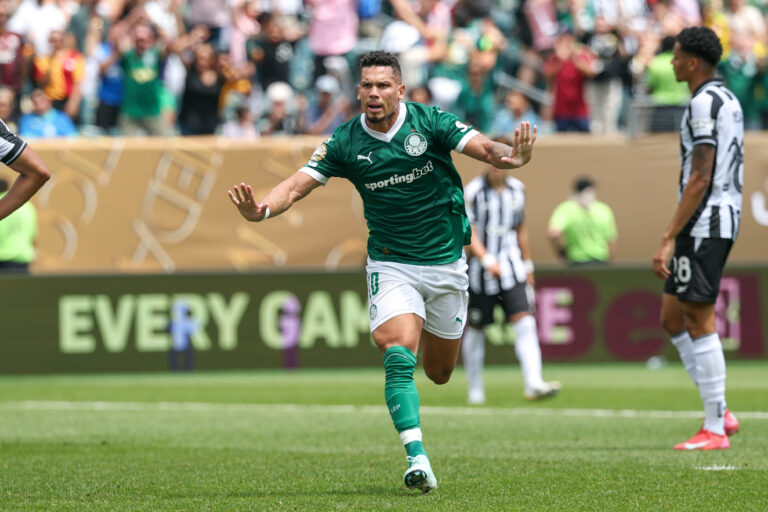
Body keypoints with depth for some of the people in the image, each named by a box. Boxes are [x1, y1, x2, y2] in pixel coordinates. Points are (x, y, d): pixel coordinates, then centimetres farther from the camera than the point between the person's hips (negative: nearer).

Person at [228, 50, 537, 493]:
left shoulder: (430, 123, -12)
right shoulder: (346, 142, -9)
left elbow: (485, 148, -22)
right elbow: (297, 185, -14)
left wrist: (512, 156, -46)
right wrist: (262, 209, -35)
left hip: (446, 262, 1)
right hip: (391, 265, -1)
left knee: (439, 372, 14)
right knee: (399, 354, -24)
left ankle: (431, 334, 52)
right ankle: (417, 457, -27)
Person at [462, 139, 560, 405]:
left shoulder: (517, 190, 7)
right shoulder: (474, 191, -8)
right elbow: (469, 232, -13)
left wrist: (528, 266, 20)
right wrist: (487, 260, -27)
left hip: (512, 269, 3)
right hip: (482, 272, -3)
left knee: (525, 323, -13)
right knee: (475, 330, 8)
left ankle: (533, 384, -20)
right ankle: (475, 388, 25)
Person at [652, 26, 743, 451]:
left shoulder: (705, 103, -14)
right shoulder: (728, 100, 17)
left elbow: (700, 179, -20)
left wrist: (669, 238, -20)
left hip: (703, 224, -10)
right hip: (722, 223, 10)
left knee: (699, 322, -6)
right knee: (672, 319, 13)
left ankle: (714, 429, -4)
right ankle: (720, 413, 11)